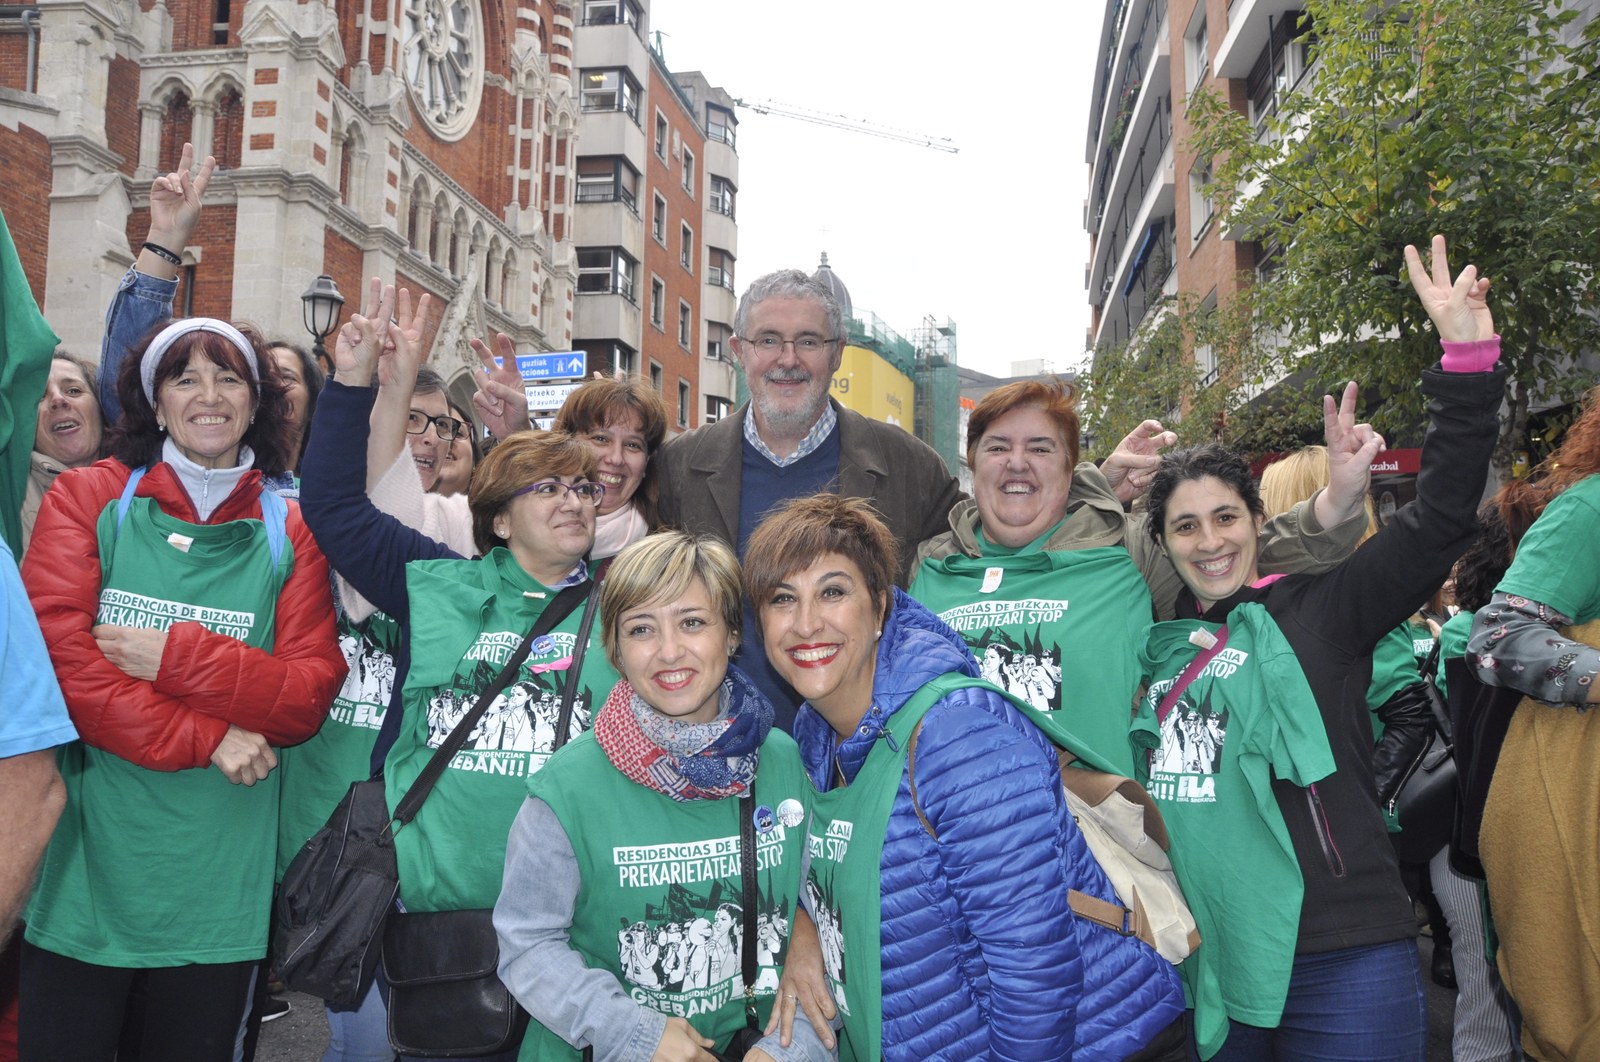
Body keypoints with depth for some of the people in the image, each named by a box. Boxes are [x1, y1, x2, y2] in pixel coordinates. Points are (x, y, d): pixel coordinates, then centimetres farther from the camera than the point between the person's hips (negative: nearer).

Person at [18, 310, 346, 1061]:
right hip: (85, 865, -1)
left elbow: (310, 696, -3)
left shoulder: (290, 532, 4)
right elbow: (59, 658, -11)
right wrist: (202, 737, -16)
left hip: (220, 881, 1)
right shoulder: (87, 499, 0)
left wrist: (176, 656, -16)